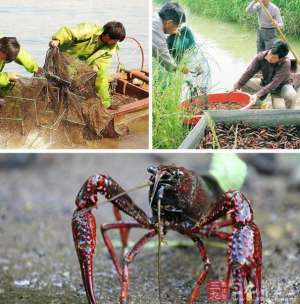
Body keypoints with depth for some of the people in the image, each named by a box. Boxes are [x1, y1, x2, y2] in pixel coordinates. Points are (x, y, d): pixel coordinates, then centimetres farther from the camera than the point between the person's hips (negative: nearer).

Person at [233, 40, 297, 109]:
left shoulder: (285, 63, -33)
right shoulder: (261, 57, -23)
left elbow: (274, 83, -37)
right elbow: (249, 72, -20)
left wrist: (258, 95, -44)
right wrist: (236, 87, -30)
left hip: (282, 85, -4)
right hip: (266, 83, 4)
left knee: (291, 96, -36)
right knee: (245, 84, -16)